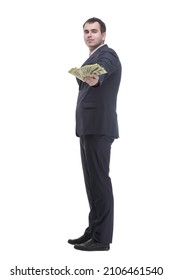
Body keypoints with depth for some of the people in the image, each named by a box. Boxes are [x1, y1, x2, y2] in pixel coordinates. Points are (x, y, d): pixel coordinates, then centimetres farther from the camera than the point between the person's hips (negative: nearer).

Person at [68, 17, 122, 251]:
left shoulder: (107, 55, -10)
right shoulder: (95, 57, 23)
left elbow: (100, 74, -33)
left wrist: (93, 78, -53)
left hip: (98, 128, -10)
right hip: (90, 127, 10)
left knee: (99, 180, -9)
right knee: (93, 181, 10)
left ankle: (102, 238, -5)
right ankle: (94, 231, 17)